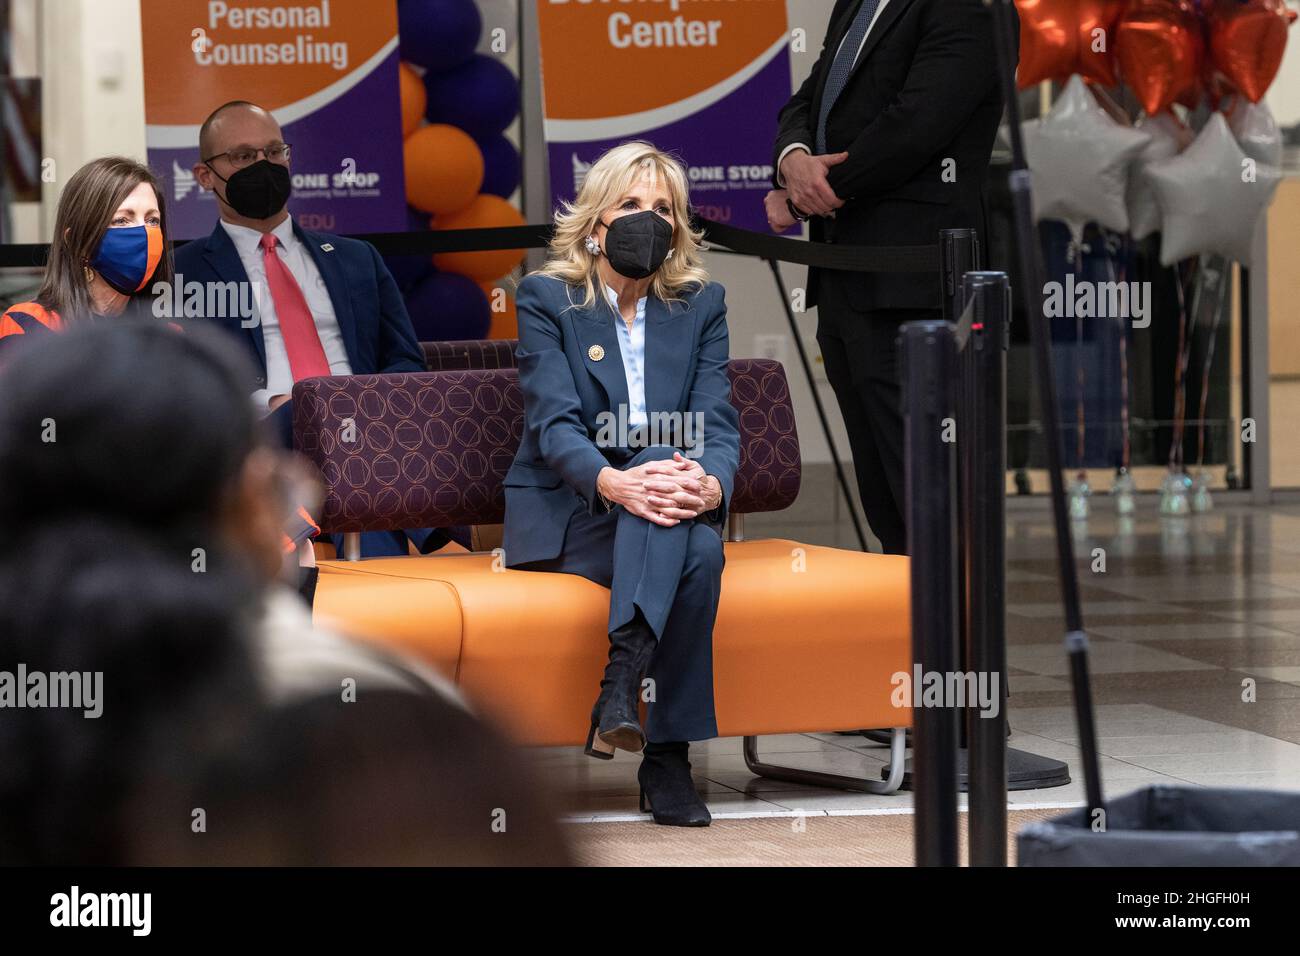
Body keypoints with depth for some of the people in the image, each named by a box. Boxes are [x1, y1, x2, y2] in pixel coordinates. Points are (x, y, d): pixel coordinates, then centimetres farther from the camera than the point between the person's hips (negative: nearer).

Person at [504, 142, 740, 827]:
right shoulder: (545, 299, 1)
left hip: (666, 515, 3)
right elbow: (553, 422, -13)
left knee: (701, 547, -34)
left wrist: (711, 485, -25)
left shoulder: (701, 305, 11)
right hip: (561, 514, -3)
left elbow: (716, 422, -1)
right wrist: (614, 482, -33)